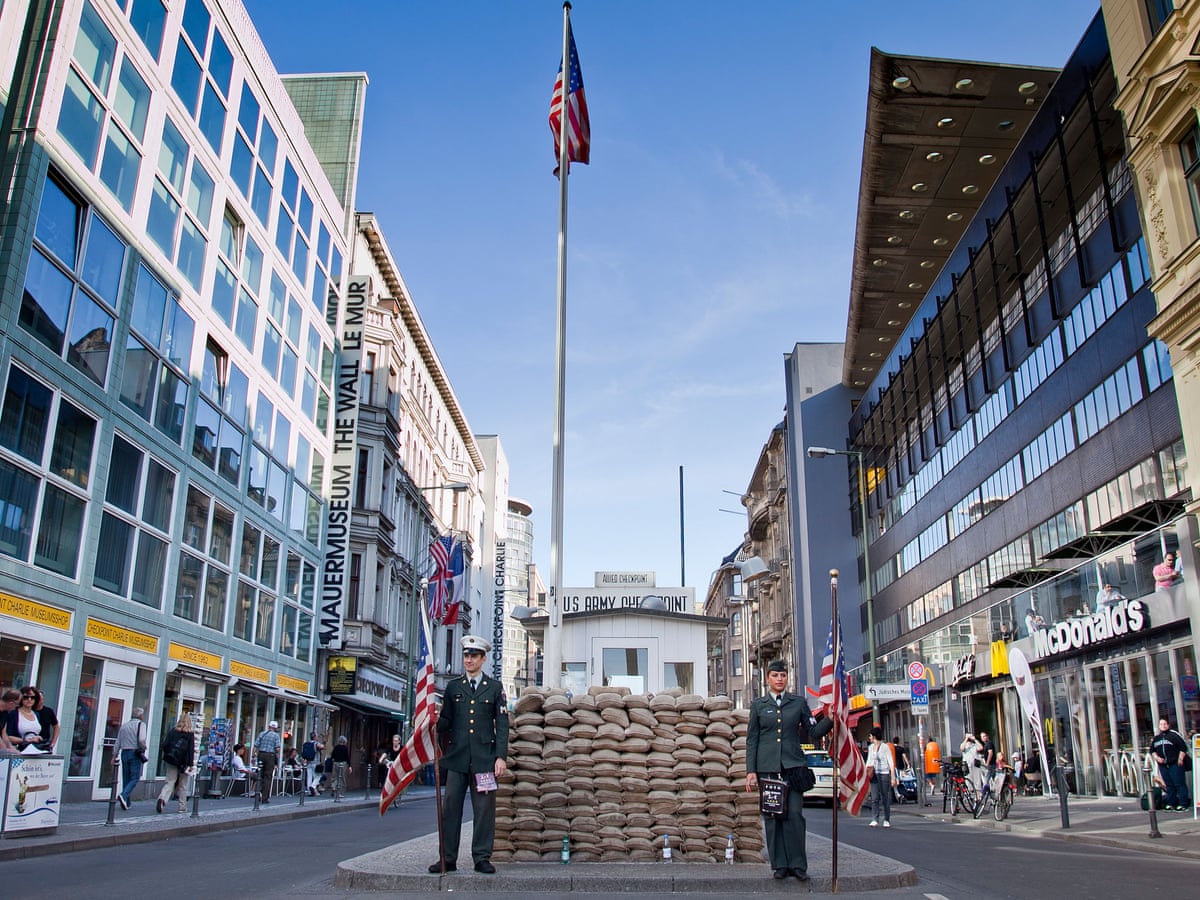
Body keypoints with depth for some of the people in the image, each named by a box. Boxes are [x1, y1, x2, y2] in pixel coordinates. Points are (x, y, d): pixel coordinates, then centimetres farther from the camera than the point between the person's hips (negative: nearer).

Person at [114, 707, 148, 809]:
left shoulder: (124, 726, 13)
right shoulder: (141, 724, -4)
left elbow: (117, 743, 13)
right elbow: (141, 739, -19)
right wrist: (144, 748, -2)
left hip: (124, 753, 6)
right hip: (135, 753, -6)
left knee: (126, 779, 11)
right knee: (135, 778, -2)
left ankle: (126, 803, 10)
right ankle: (123, 795, -23)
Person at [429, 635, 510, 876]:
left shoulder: (495, 687, 8)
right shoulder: (453, 687, 14)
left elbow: (502, 724, 4)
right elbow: (446, 722, 12)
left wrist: (501, 756, -5)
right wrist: (436, 721, -11)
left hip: (484, 758, -2)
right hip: (457, 757, 2)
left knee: (484, 808, 0)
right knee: (450, 808, 2)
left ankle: (482, 858, 8)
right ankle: (448, 858, 10)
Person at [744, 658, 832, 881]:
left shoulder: (798, 702, 10)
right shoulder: (758, 704, 8)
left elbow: (813, 732, 9)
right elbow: (752, 739, 7)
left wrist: (831, 719, -7)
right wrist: (750, 771, 0)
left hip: (793, 765, 0)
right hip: (767, 767, 0)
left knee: (795, 814, -7)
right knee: (772, 816, 1)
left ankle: (797, 864, 4)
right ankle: (779, 865, 11)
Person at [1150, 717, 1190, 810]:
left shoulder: (1174, 734, -3)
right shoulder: (1156, 738, 14)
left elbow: (1183, 747, -7)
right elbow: (1152, 750, 22)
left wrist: (1180, 759, -10)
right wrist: (1157, 757, 5)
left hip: (1175, 764, -5)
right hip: (1163, 765, 5)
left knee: (1180, 784, -5)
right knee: (1169, 785, 10)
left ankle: (1183, 803, -1)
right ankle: (1171, 803, 15)